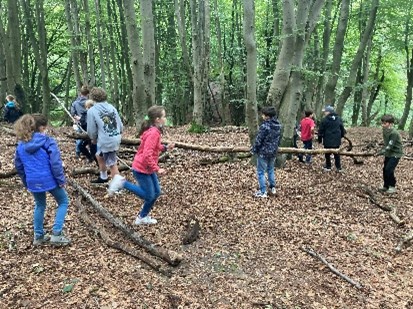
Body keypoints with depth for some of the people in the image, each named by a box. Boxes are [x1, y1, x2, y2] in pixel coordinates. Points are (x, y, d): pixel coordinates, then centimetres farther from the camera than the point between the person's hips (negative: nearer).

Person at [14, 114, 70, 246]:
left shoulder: (21, 144, 7)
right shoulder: (48, 141, -11)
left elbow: (18, 166, 14)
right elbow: (55, 163, -17)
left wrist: (26, 182, 23)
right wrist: (61, 180, -9)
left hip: (33, 181, 5)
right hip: (49, 180, -5)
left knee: (39, 206, 26)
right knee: (63, 202, 15)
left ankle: (38, 236, 31)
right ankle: (56, 234, 5)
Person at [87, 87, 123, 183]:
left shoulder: (92, 111, -7)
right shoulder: (111, 107, 8)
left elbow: (91, 130, -4)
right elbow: (121, 126, 8)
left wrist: (94, 139, 17)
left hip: (106, 141, -7)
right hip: (116, 139, 7)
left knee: (112, 165, 5)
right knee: (99, 155, 29)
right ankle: (103, 177, 44)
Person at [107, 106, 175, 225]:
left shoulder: (154, 130, 5)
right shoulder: (153, 133, -25)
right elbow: (147, 155, -30)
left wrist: (165, 147, 6)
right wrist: (157, 169, -25)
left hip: (148, 168, 10)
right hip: (141, 168, -10)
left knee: (156, 192, 14)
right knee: (149, 196, 0)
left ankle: (143, 217, 27)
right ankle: (122, 183, 4)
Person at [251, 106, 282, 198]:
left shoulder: (264, 126, -23)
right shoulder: (278, 125, 2)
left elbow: (258, 140, -19)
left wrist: (254, 150, -5)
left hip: (263, 152, -8)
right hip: (273, 152, 8)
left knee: (261, 172, 3)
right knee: (271, 170, 23)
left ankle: (263, 192, 6)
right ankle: (272, 188, 32)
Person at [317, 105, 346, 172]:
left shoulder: (324, 120, -10)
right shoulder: (339, 119, 7)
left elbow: (321, 130, -7)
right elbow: (342, 129, 14)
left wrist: (320, 139, 4)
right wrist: (341, 136, 26)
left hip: (327, 140, -5)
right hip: (337, 140, 5)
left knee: (327, 154, 9)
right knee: (337, 154, 12)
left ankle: (328, 167, 15)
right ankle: (339, 168, 13)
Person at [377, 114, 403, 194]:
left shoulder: (394, 133, -25)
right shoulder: (385, 131, 1)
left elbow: (390, 146, -28)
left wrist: (381, 152, -34)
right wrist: (383, 152, 3)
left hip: (396, 153, -8)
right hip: (388, 153, 8)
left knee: (389, 170, -13)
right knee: (385, 169, 8)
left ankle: (392, 187, 2)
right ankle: (386, 186, 20)